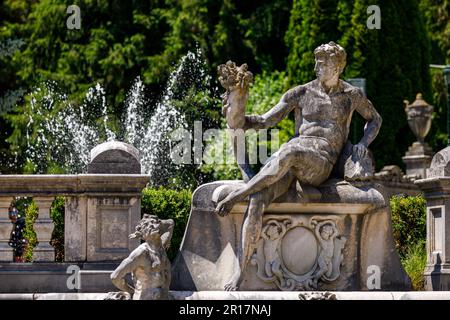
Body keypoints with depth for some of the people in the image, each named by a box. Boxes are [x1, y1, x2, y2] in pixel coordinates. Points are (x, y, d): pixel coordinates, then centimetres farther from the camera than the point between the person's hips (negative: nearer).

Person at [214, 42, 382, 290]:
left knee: (289, 153, -42)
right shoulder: (301, 93, 16)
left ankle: (236, 195, -29)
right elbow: (265, 121, 14)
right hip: (291, 156, 2)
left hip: (321, 164, -2)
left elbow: (374, 120, 33)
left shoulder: (351, 95, 16)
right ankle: (239, 272, -30)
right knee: (257, 200, -29)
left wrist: (364, 142, 12)